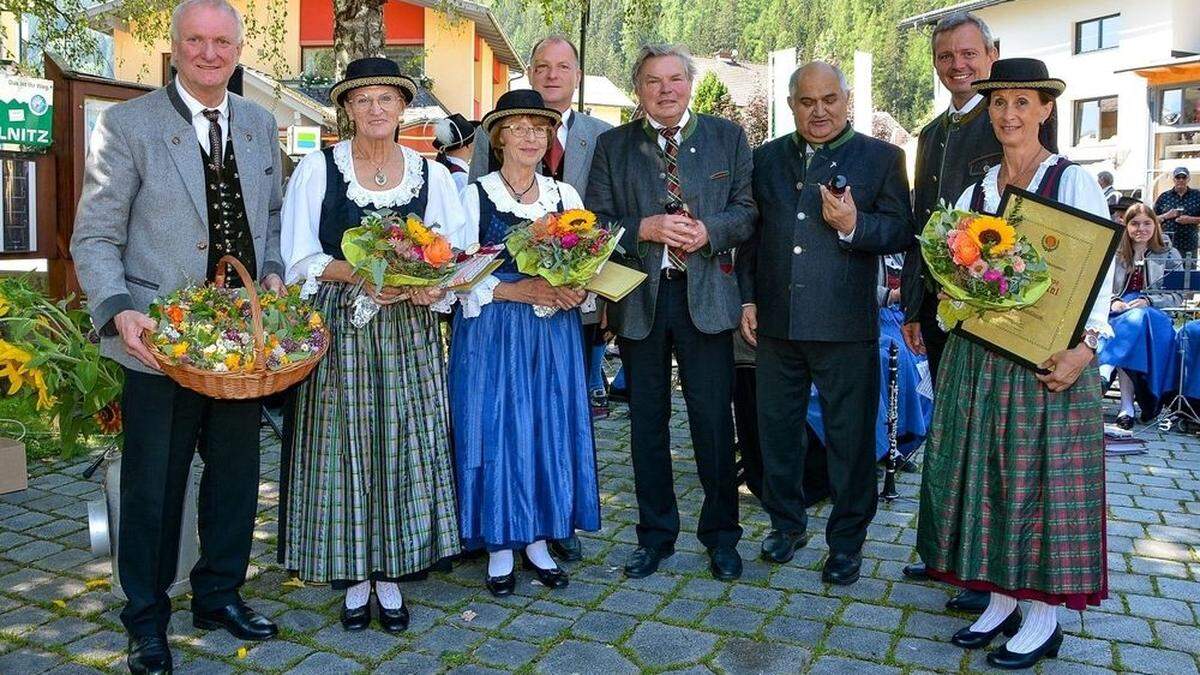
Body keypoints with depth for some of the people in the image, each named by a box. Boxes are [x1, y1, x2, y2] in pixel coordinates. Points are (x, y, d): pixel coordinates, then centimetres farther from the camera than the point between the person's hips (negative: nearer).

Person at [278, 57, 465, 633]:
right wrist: (358, 276, -19)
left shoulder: (431, 173, 6)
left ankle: (390, 574, 18)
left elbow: (456, 251, 5)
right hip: (340, 326, -1)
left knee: (404, 444, 4)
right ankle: (355, 577, 17)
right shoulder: (318, 168, 1)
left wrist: (431, 283, -16)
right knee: (343, 446, 2)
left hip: (408, 329, 2)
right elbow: (299, 257, -3)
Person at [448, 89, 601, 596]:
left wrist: (575, 291, -11)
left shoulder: (564, 195, 9)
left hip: (554, 332, 3)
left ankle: (539, 540, 22)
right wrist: (517, 291, -19)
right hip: (492, 332, -3)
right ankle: (499, 546, 16)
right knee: (495, 431, 1)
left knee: (550, 429, 6)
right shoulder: (475, 195, -1)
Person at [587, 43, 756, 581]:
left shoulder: (727, 137, 7)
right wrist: (646, 229, -14)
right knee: (647, 422, 10)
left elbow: (748, 208, 3)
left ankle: (720, 535, 22)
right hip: (639, 296, 1)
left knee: (714, 418, 4)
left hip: (706, 295, -1)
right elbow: (595, 222, 2)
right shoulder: (612, 146, 7)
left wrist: (709, 230, -15)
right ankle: (655, 533, 25)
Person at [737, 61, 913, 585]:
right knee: (777, 427, 13)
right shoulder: (766, 159, 11)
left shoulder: (882, 158, 2)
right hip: (777, 320, 4)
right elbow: (750, 234, 13)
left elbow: (901, 232, -3)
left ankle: (847, 540, 23)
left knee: (850, 435, 6)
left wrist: (854, 225, -21)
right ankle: (786, 523, 32)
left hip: (846, 324, -3)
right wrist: (747, 298, 6)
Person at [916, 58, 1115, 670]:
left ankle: (1043, 617, 16)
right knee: (983, 474, 8)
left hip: (1047, 356, -5)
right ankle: (1000, 601, 23)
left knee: (1042, 477, 2)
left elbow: (1100, 271, -8)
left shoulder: (1075, 182, -2)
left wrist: (1084, 347, -19)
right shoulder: (976, 188, 11)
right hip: (978, 354, 5)